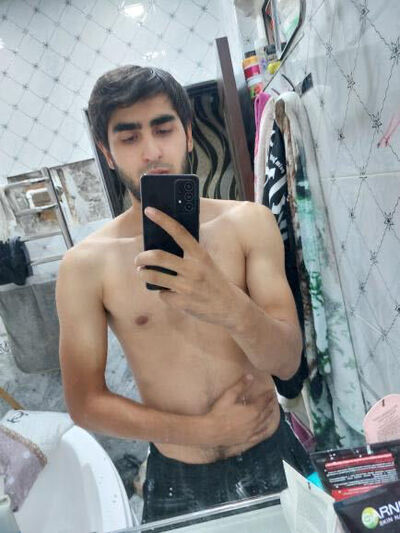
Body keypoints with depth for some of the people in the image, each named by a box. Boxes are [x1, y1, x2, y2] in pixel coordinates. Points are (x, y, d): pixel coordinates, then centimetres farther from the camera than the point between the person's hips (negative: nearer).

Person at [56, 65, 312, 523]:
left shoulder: (248, 223, -11)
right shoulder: (85, 265, -14)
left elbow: (288, 361, -15)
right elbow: (84, 402, -8)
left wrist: (232, 307, -36)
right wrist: (202, 430, -14)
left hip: (272, 458, 2)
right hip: (177, 482, -1)